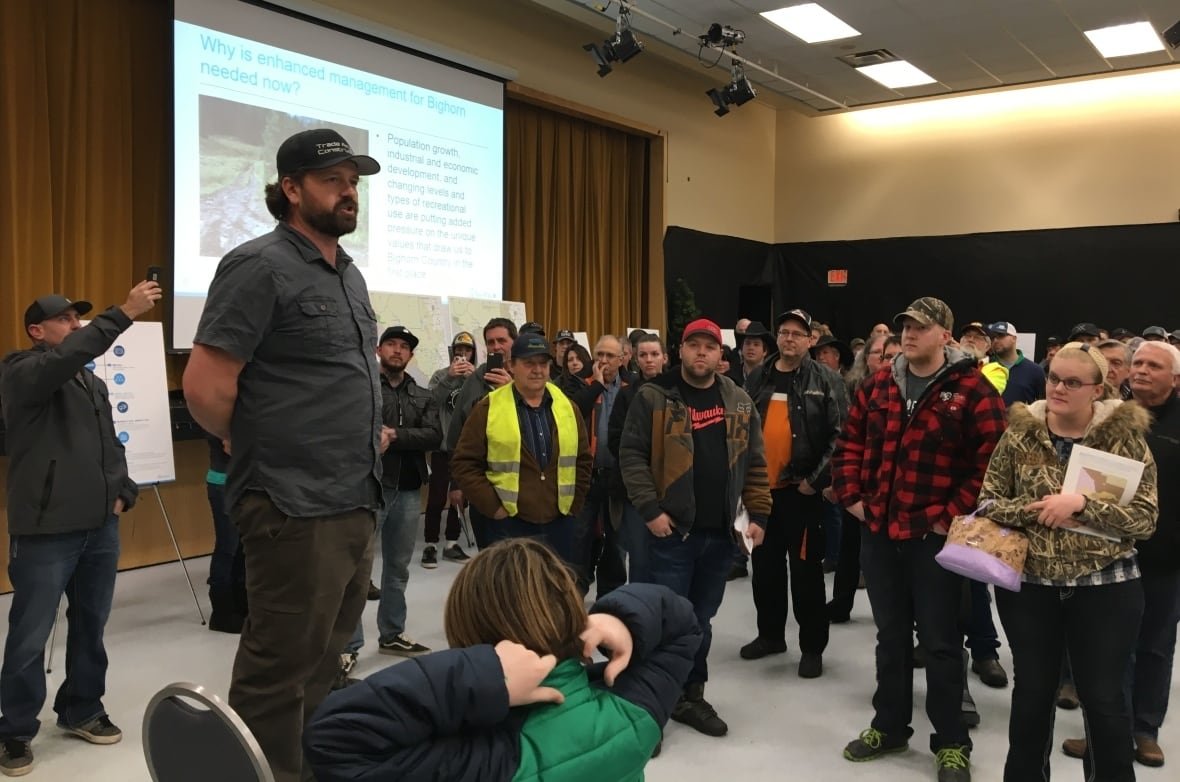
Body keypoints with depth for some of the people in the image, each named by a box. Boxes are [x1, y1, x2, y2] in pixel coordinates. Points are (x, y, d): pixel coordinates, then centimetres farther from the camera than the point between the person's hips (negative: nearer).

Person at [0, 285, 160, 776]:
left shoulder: (92, 382, 17)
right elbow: (70, 354, -28)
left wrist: (122, 491, 7)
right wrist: (125, 312, -31)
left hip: (101, 526, 7)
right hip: (45, 530, -7)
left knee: (91, 626, 15)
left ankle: (82, 711, 29)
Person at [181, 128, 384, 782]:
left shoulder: (349, 276, 15)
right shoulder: (261, 266, -11)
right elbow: (205, 389, -16)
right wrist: (266, 456, -2)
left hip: (356, 505, 9)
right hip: (296, 511, -9)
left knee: (321, 668, 19)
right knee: (279, 676, 2)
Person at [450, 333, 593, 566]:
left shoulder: (566, 407, 8)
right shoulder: (489, 408, -5)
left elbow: (584, 459, 16)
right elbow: (463, 464, -6)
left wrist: (574, 504, 8)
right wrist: (493, 507, -10)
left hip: (560, 523, 4)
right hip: (508, 526, -4)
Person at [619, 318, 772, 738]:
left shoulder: (739, 402, 9)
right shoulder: (654, 397, -4)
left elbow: (755, 463, 11)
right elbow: (632, 455, -7)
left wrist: (758, 514, 4)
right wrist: (650, 509, -14)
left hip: (722, 531, 4)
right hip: (672, 530, -4)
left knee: (701, 618, 15)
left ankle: (691, 696, 29)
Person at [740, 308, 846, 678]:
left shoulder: (826, 380, -5)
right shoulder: (758, 379, 8)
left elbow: (840, 435, -11)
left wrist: (816, 479, -14)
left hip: (802, 489, -5)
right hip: (760, 487, 5)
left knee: (805, 569, 3)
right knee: (765, 565, 15)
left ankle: (812, 647, 15)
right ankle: (770, 634, 31)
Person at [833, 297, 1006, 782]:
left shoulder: (973, 391, -9)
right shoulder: (877, 387, 7)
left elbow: (992, 460, -13)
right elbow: (850, 444, 14)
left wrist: (956, 515, -13)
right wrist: (851, 495, 5)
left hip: (935, 536, -5)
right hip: (878, 532, 5)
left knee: (939, 641, 6)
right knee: (890, 635, 17)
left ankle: (951, 743, 22)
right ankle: (889, 727, 32)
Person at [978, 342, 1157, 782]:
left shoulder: (1125, 437, -6)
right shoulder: (1020, 433, -1)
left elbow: (1145, 516, -11)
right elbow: (989, 502, 0)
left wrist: (1081, 504, -23)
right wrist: (1038, 510, -17)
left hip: (1105, 586, -2)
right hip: (1028, 585, 2)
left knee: (1103, 698, 8)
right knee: (1032, 691, 15)